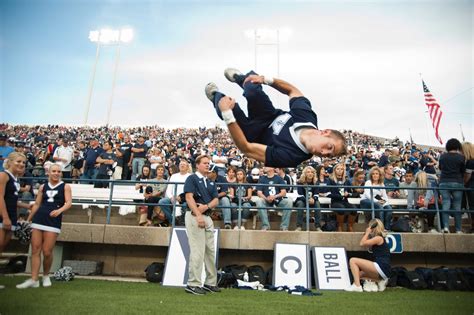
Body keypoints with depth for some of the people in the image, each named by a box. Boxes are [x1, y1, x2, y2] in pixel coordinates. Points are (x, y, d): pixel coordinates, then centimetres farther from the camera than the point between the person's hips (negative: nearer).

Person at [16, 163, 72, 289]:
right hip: (38, 220, 4)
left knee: (47, 252, -3)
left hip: (54, 222, -4)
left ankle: (46, 276, 20)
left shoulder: (65, 186, 3)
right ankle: (34, 279, 6)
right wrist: (28, 219, 15)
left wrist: (59, 210, -27)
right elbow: (37, 204, 17)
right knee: (35, 250, 0)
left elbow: (69, 202, -8)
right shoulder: (43, 187, 13)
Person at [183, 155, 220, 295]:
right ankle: (193, 284, -1)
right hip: (194, 216, -7)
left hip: (208, 216, 8)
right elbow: (189, 197, -13)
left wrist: (206, 206, -10)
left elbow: (216, 200, 12)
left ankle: (210, 282, 20)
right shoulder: (192, 178, -2)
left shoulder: (211, 182, 20)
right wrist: (198, 215, -22)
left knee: (210, 250, 10)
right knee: (197, 251, -9)